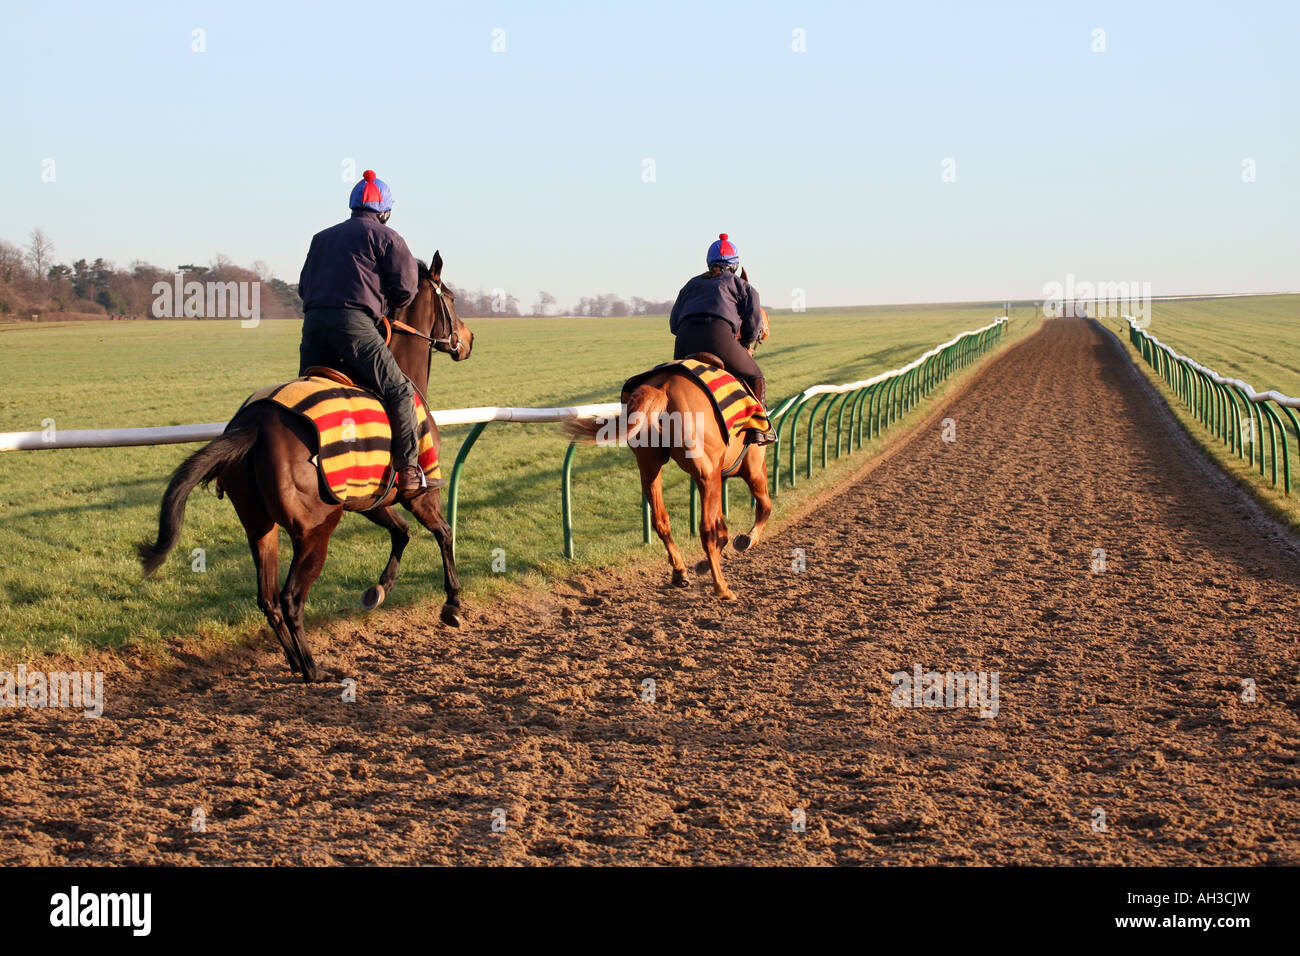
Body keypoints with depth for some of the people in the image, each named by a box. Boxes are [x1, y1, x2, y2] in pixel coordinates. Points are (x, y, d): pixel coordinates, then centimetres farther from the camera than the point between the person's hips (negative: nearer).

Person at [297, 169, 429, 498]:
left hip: (313, 321, 6)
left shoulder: (321, 238, 27)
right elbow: (406, 288, 4)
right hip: (354, 322, -6)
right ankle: (409, 473, -11)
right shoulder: (385, 236, 9)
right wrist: (386, 305, 23)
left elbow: (304, 286, 27)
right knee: (399, 391, -2)